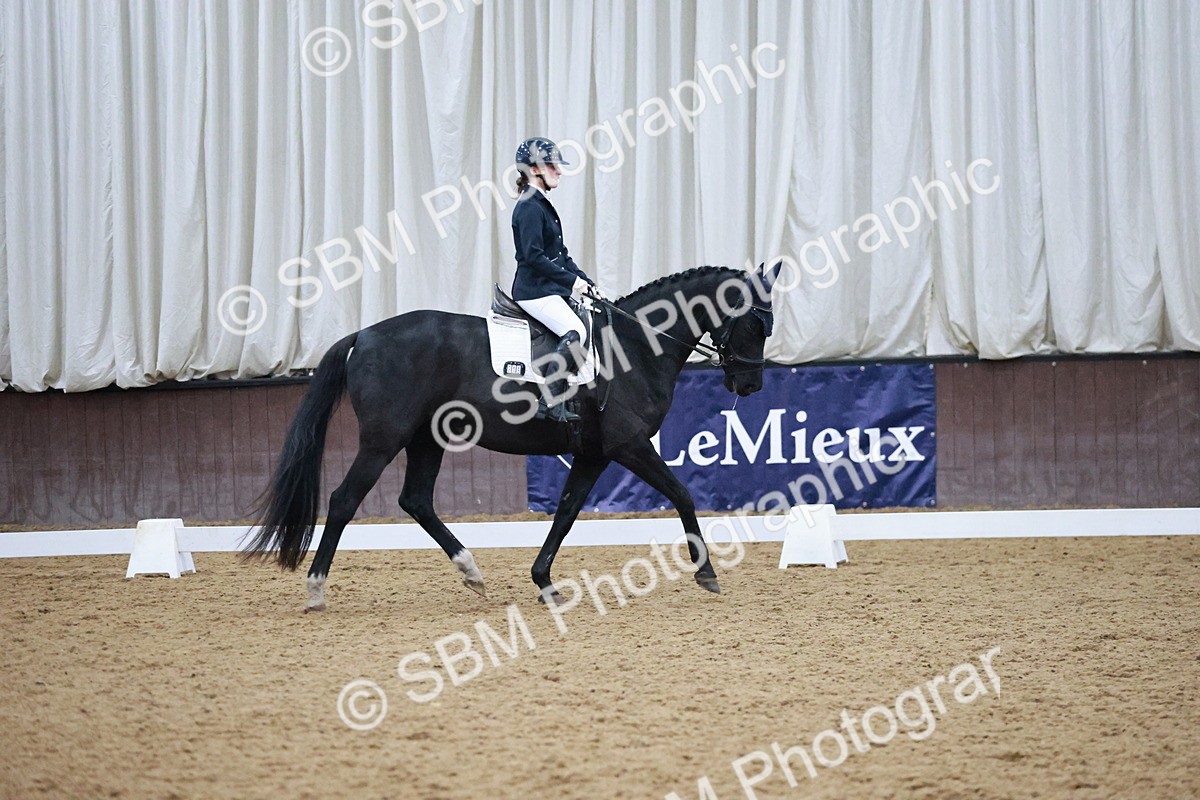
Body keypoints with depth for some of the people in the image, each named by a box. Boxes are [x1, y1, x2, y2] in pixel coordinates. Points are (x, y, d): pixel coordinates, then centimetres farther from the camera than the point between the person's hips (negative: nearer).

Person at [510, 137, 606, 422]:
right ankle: (551, 402, -30)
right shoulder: (529, 207, -13)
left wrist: (587, 282, 12)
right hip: (534, 290, -11)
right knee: (575, 332, -27)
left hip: (551, 290, 11)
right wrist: (572, 280, -19)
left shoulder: (542, 205, 19)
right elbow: (533, 256, -21)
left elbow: (561, 254, 22)